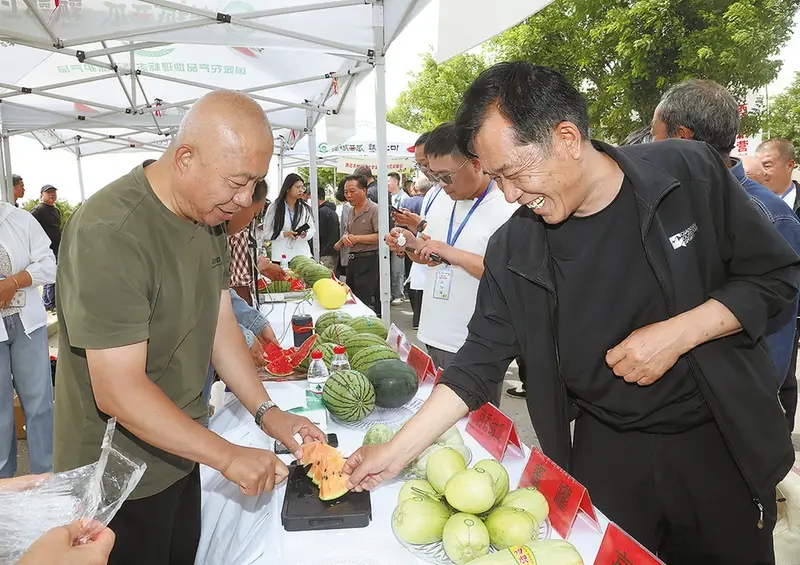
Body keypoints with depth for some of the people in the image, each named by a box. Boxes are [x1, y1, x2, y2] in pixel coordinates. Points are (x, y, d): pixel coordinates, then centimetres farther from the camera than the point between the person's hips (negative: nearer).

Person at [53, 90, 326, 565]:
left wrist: (266, 411, -4)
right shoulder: (111, 233, -28)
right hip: (119, 480, -7)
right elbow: (119, 391, -28)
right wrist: (227, 456, -23)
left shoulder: (210, 214, 0)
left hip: (179, 451, 8)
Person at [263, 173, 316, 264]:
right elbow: (267, 232, 0)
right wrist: (285, 234, -15)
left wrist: (305, 234, -13)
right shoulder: (274, 207, 0)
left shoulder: (306, 207, 7)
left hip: (302, 255, 2)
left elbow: (312, 230, 10)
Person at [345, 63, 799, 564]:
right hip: (604, 453, 1)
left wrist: (679, 333, -20)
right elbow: (481, 360, -5)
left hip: (723, 445, 0)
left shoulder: (691, 173, -12)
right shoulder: (514, 251, -9)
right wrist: (399, 450, -10)